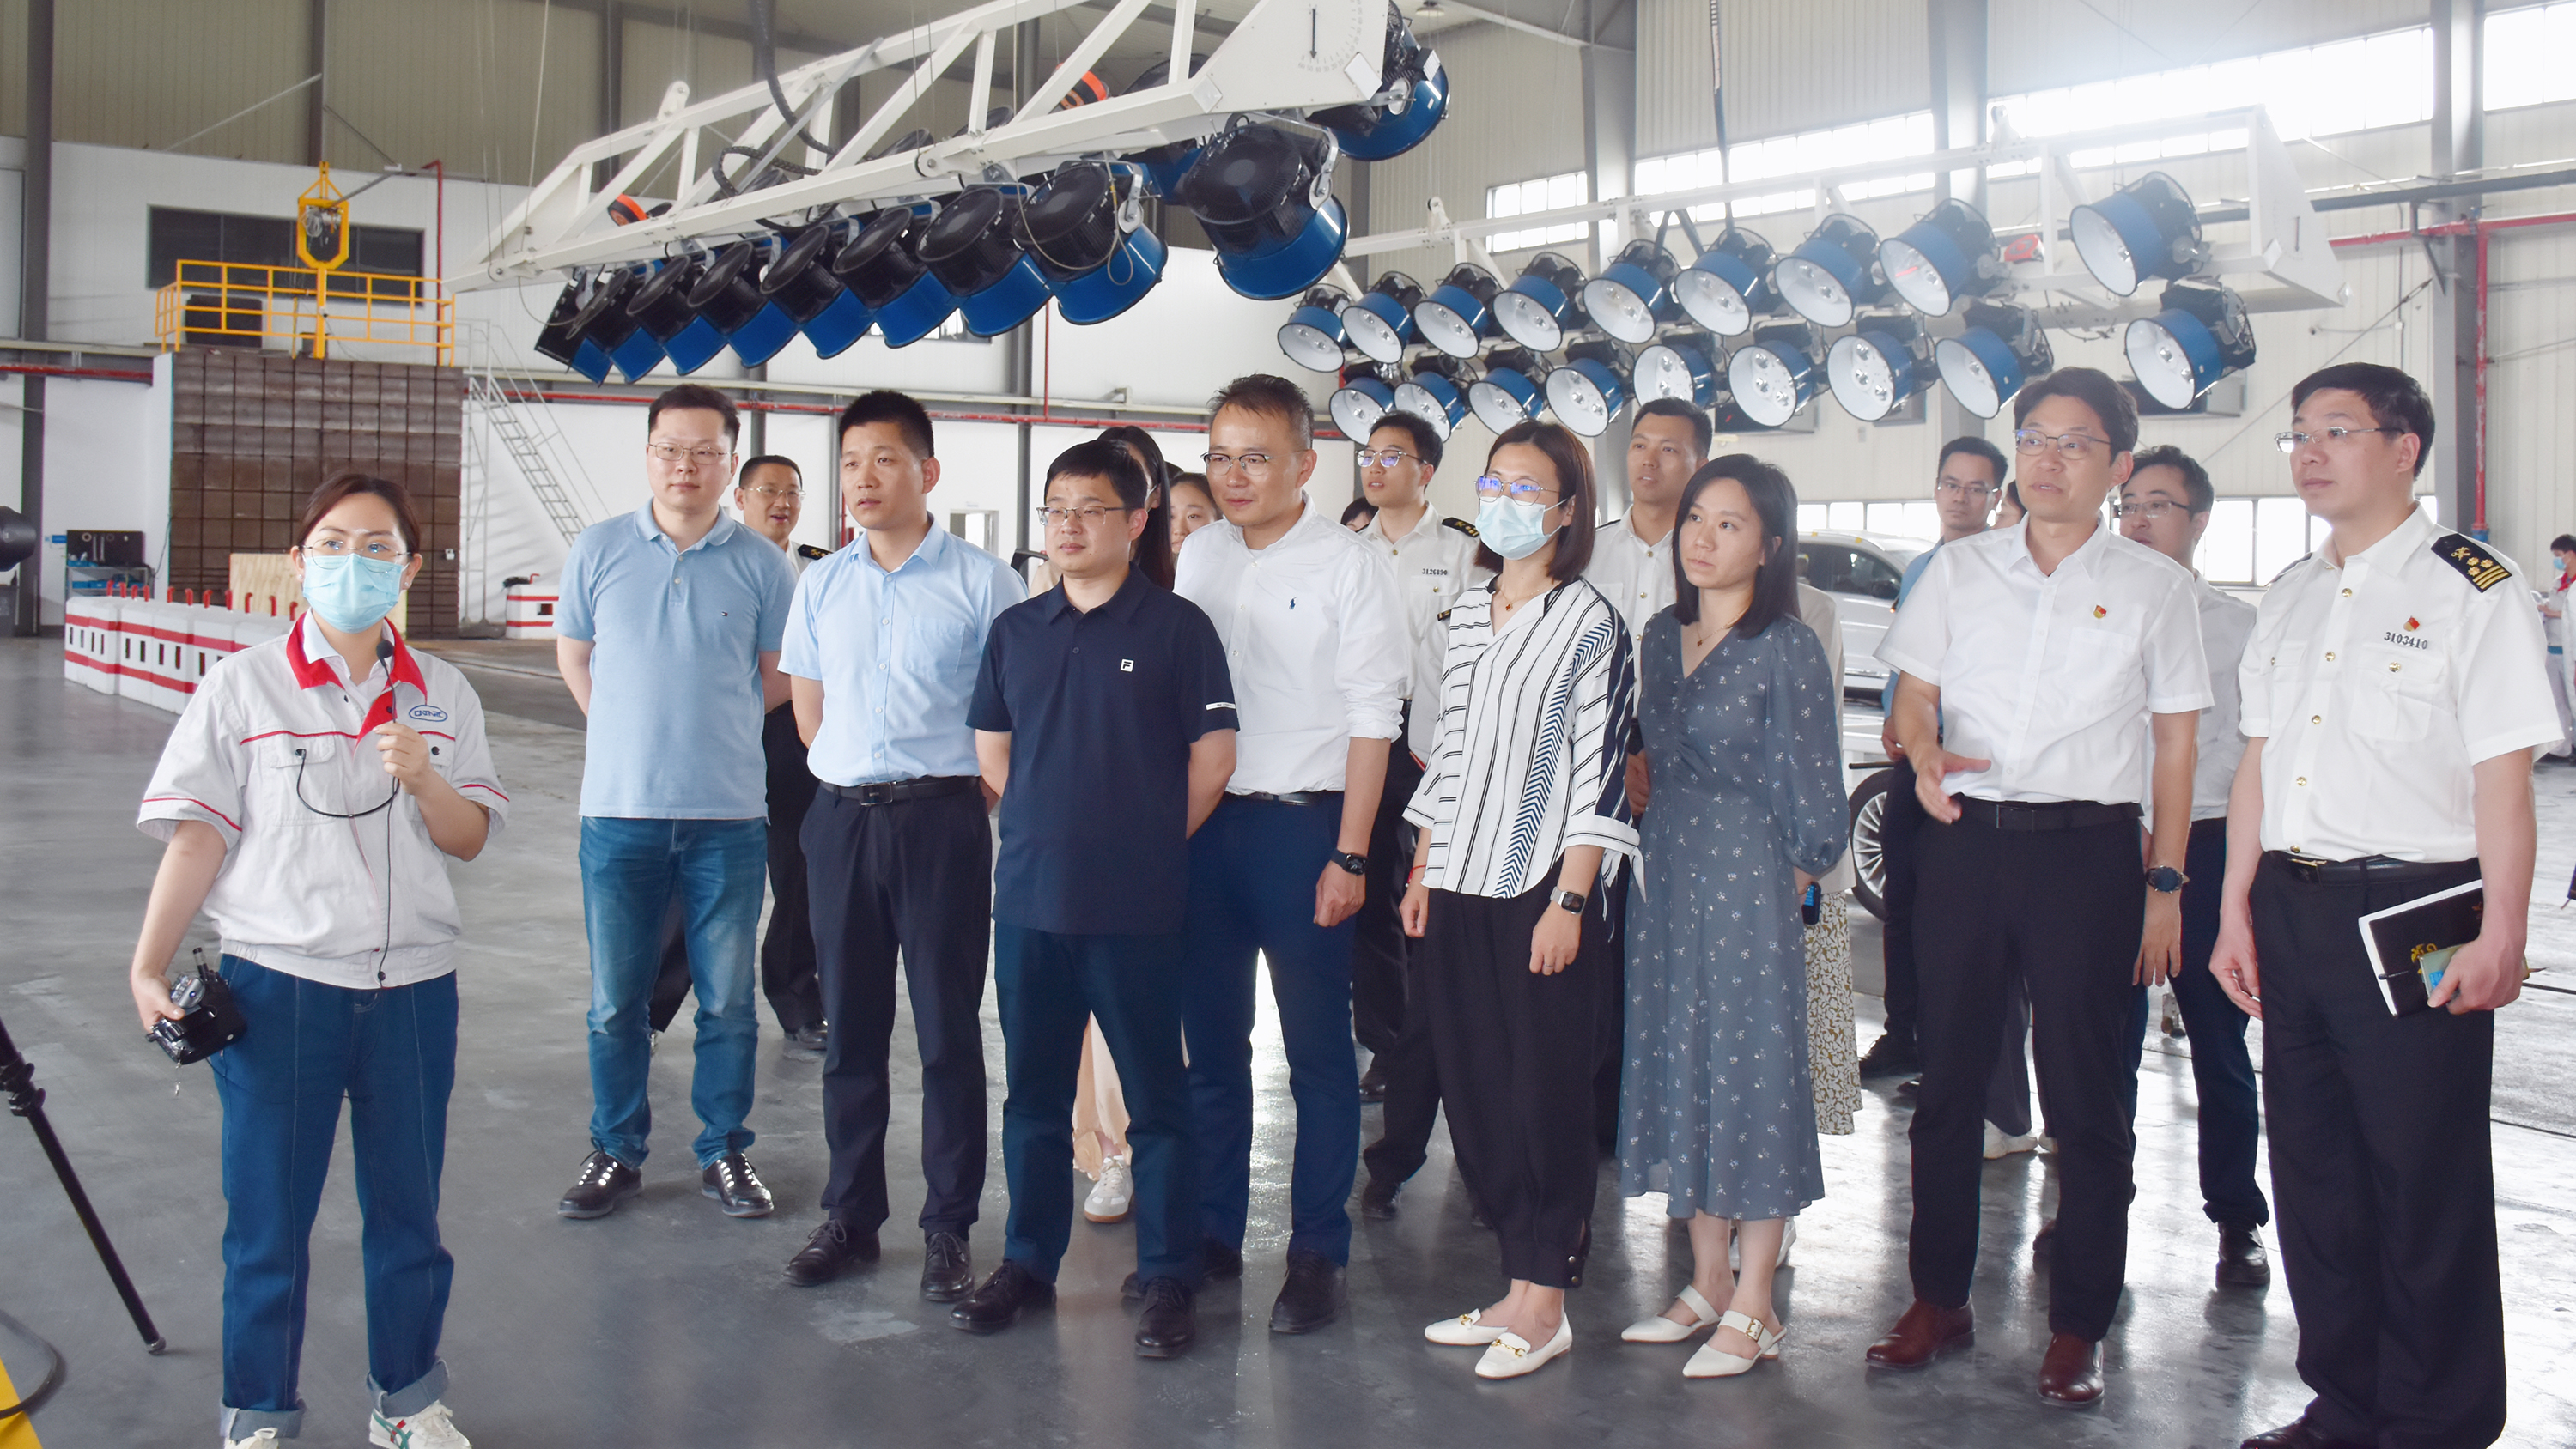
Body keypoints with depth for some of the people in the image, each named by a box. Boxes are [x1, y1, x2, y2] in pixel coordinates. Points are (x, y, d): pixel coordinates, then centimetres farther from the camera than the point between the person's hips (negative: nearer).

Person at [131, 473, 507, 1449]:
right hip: (277, 985, -2)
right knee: (268, 1213, 6)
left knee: (408, 1205, 11)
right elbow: (198, 836, -3)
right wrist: (148, 968, -10)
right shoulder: (244, 687, -2)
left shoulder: (442, 696, 5)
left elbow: (471, 840, 5)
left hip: (412, 990, 2)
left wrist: (422, 777, -14)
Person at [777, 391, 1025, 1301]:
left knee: (948, 1027, 1)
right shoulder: (821, 585, 10)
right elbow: (809, 710, 17)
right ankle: (851, 1214, 23)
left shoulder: (981, 581, -4)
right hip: (841, 816, 4)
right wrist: (855, 783, 9)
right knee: (851, 1024, 11)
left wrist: (939, 785, -1)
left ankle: (947, 1227, 11)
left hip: (940, 816, -4)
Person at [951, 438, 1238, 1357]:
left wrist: (1149, 840, 0)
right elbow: (992, 748, 17)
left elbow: (1213, 754, -2)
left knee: (1156, 1096, 3)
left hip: (1134, 904, -4)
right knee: (1033, 1092, 13)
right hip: (1028, 899, 5)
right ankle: (1028, 1263, 26)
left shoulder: (1176, 626, -3)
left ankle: (1170, 1279, 12)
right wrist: (1052, 828, 9)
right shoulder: (1016, 629, 10)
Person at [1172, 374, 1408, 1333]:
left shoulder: (1348, 565, -5)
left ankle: (1317, 1255, 13)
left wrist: (1348, 856, -12)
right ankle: (1212, 1234, 25)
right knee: (1211, 1043, 13)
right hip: (1203, 820, 5)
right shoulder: (1199, 555, 10)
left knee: (1318, 1049, 2)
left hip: (1302, 822, -5)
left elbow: (1373, 719, -7)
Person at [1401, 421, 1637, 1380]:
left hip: (1541, 888, -6)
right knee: (1474, 1089, 8)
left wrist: (1569, 903, -15)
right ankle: (1518, 1287, 20)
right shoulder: (1467, 615, 14)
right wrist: (1422, 872, 13)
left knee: (1544, 1093, 0)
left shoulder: (1590, 622, -5)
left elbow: (1598, 774, -10)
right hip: (1459, 887, 6)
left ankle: (1544, 1301, 11)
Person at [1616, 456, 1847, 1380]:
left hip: (1750, 884, -7)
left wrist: (1771, 885, -2)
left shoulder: (1788, 649, -12)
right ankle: (1707, 1286, 23)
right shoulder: (1662, 637, 9)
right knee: (1681, 1067, 11)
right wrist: (1674, 845, 13)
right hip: (1668, 876, 7)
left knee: (1753, 1072, 0)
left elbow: (1815, 797, -10)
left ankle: (1753, 1307, 10)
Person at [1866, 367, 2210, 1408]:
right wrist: (1925, 754, -13)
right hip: (1963, 841, 3)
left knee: (2085, 1094, 2)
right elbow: (1913, 695, 11)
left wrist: (2165, 885, -1)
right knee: (1947, 1079, 9)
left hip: (2087, 850, -2)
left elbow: (2174, 742, 4)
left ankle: (2078, 1327, 14)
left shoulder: (2153, 585, 3)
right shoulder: (1959, 571, 9)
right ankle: (1939, 1298, 23)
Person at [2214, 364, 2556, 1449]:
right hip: (2291, 905, 7)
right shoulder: (2289, 599, 14)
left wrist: (2501, 933, -16)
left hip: (2412, 913, -7)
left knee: (2424, 1184, 2)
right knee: (2313, 1167, 13)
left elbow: (2503, 775, -12)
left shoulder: (2470, 588, -7)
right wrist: (2235, 910, 13)